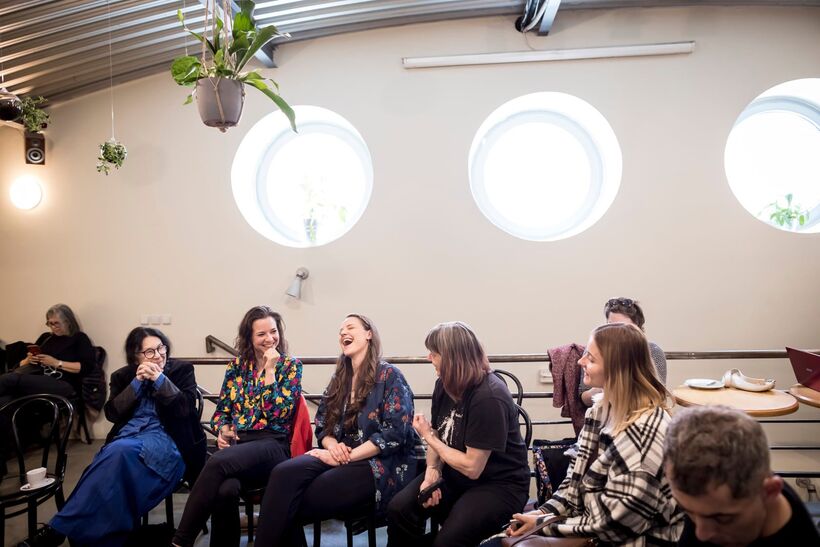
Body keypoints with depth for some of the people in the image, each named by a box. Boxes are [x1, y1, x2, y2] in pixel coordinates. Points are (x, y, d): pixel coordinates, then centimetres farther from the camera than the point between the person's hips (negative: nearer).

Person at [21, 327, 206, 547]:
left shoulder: (182, 370, 9)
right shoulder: (122, 376, 18)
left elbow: (186, 409, -3)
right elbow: (112, 413, 6)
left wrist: (160, 379, -10)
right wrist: (137, 382, -4)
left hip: (166, 440, -3)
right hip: (127, 438, 3)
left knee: (121, 450, -34)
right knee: (116, 454, -35)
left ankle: (59, 528, -32)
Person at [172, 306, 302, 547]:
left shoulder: (291, 365, 5)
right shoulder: (237, 365, 16)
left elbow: (277, 414, -7)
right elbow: (221, 410, 17)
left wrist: (269, 370, -8)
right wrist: (223, 430, -5)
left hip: (271, 444, -3)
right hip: (235, 443, 3)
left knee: (217, 462, -35)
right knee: (225, 489, -35)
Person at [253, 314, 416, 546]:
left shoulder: (389, 376, -3)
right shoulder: (339, 379, 18)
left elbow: (396, 434, -13)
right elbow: (323, 426, 17)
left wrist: (346, 456, -15)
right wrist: (333, 446, -8)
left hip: (380, 466, -6)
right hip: (339, 458, 6)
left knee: (293, 505, -23)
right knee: (283, 474, -26)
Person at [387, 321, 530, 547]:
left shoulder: (489, 398, -26)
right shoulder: (444, 385, -3)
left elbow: (472, 467, -22)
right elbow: (437, 438, 7)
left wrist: (428, 437, -13)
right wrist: (431, 473, -13)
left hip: (499, 485, -6)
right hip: (454, 475, 7)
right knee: (399, 509, -14)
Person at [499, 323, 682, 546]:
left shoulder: (645, 430, -24)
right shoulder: (602, 407, 2)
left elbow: (617, 521, -22)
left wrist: (546, 525, -17)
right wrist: (545, 512, -7)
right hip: (592, 527, 7)